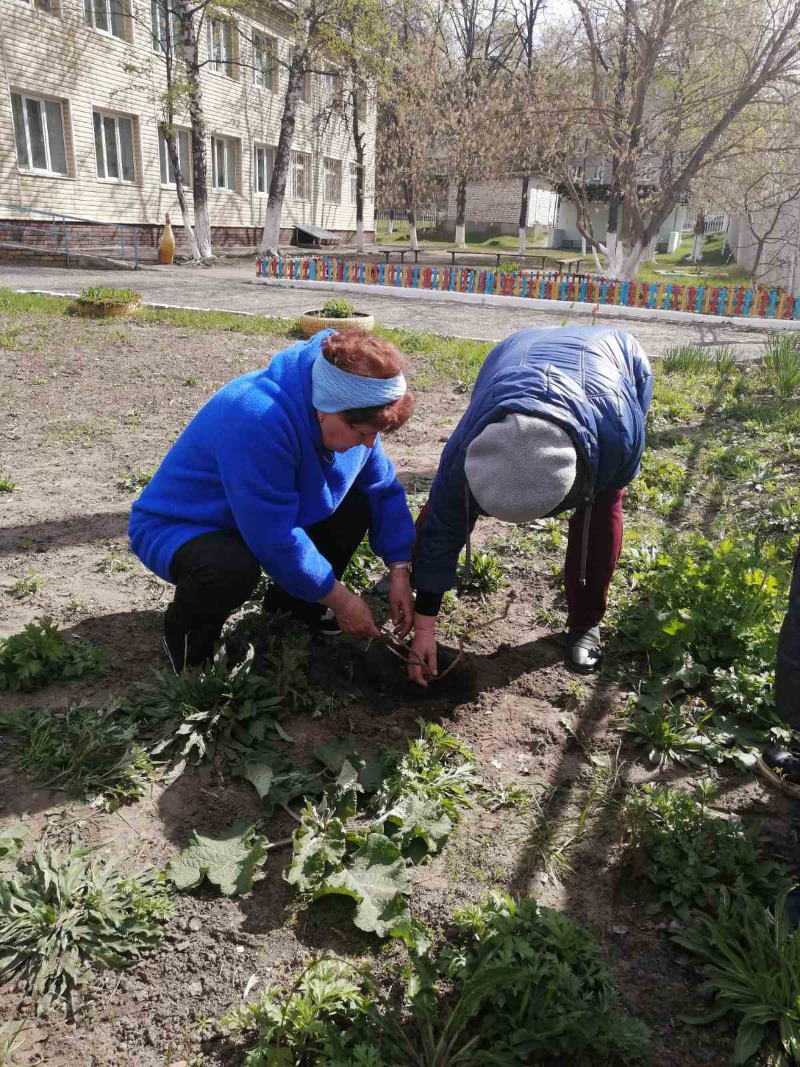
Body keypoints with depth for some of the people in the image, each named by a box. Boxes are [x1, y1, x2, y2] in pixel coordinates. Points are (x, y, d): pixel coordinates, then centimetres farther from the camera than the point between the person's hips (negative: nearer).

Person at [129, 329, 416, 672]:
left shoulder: (348, 414, -13)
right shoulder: (259, 420, -37)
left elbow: (384, 489, -1)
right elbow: (276, 540, -33)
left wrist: (399, 572, -10)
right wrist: (339, 598, -22)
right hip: (176, 528, -7)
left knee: (356, 504, -5)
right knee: (233, 568, -39)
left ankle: (294, 605, 13)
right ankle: (187, 628, -4)